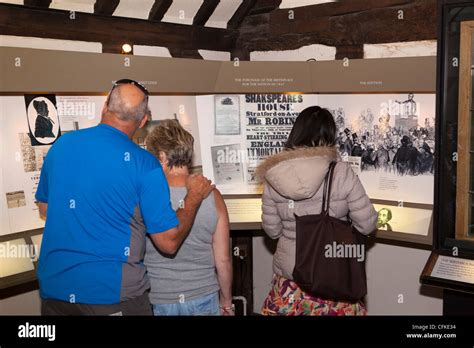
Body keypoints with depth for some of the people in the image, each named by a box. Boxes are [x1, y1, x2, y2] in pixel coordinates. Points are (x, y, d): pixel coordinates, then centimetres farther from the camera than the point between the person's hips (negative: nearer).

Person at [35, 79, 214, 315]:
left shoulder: (61, 145, 1)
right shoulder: (144, 164, -13)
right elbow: (169, 242, -10)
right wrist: (194, 197, 3)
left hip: (53, 287, 4)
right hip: (111, 293, -4)